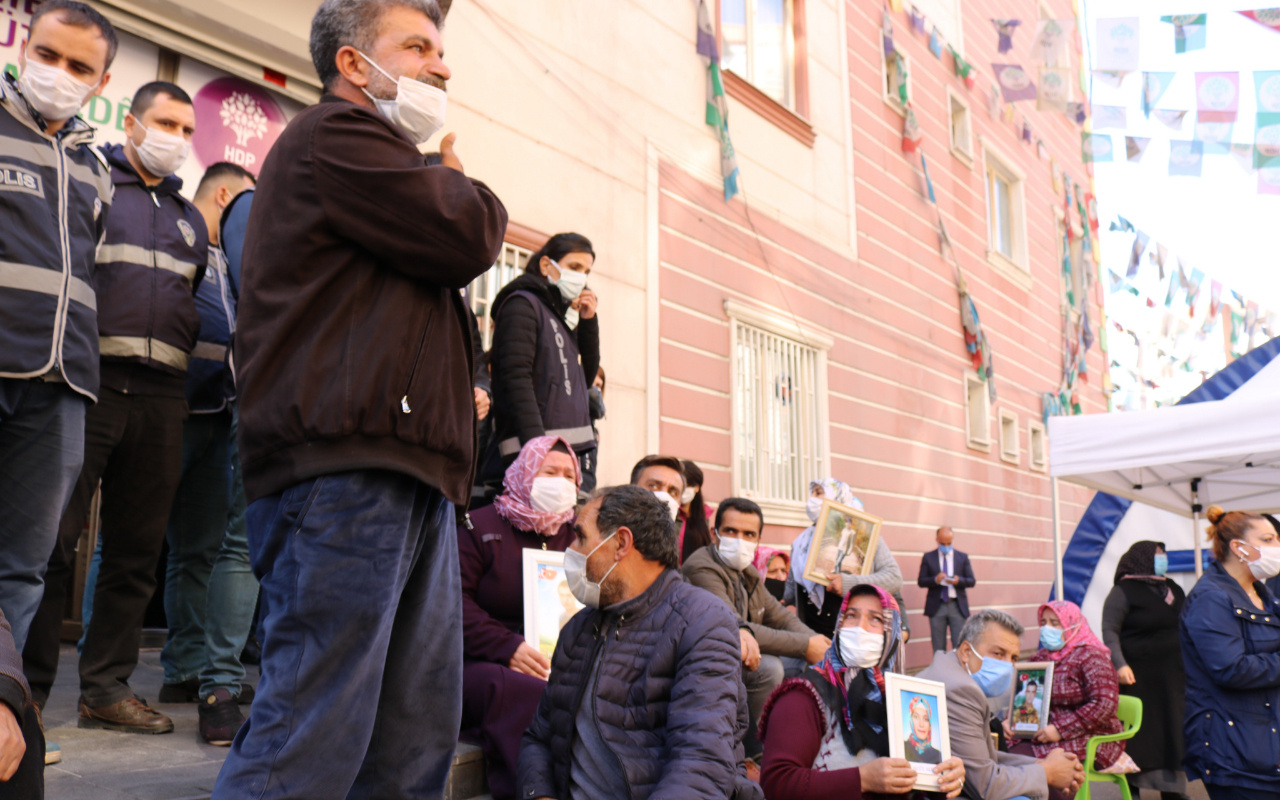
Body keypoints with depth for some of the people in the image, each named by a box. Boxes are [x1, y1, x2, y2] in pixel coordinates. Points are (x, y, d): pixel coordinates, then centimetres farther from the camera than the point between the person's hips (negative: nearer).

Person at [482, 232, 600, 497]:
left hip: (571, 451, 8)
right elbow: (516, 380, -14)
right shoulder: (522, 304, -2)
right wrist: (538, 450, -24)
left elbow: (586, 377, 21)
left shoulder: (561, 314, 22)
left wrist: (589, 322, 10)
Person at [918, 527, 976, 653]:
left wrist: (958, 581, -16)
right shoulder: (928, 557, 7)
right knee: (938, 647, 2)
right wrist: (935, 580, -18)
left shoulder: (963, 557, 9)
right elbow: (921, 581, 1)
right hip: (936, 606, 0)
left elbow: (972, 581, 5)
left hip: (957, 606, 0)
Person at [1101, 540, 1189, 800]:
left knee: (1172, 733, 9)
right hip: (1139, 679, -6)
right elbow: (1110, 630, -13)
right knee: (1139, 735, -1)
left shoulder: (1173, 589, 14)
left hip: (1172, 678, 6)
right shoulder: (1124, 591, -7)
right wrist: (1119, 664, -26)